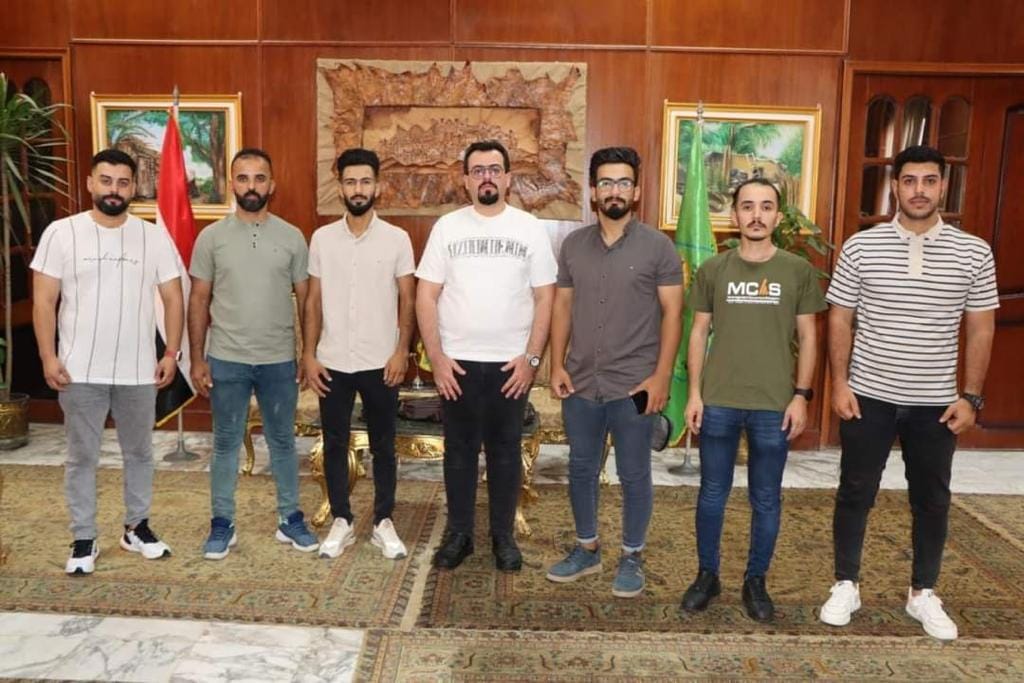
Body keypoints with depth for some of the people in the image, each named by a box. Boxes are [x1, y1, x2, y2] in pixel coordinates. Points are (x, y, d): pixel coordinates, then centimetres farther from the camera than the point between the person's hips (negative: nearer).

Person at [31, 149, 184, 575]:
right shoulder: (61, 233, -3)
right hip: (80, 371, -1)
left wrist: (171, 353, -4)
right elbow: (44, 302, -2)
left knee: (139, 452, 14)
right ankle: (84, 539, 22)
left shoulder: (154, 236, 1)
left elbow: (173, 299, 3)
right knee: (82, 457, 9)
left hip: (139, 371, 2)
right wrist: (48, 357, -10)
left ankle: (136, 528, 31)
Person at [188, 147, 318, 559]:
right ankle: (222, 524, 23)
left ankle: (290, 519, 25)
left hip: (280, 360, 1)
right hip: (226, 360, 0)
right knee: (226, 443, 10)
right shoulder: (212, 237, -1)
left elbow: (305, 299, 3)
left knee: (283, 441, 12)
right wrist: (197, 359, -3)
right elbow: (199, 301, 1)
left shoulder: (291, 237, 0)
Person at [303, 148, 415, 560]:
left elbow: (407, 300, -1)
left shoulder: (397, 239, -2)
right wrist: (308, 355, -1)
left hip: (381, 363, -1)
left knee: (383, 446, 9)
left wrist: (402, 351, -10)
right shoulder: (322, 238, 2)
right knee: (334, 445, 10)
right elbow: (314, 300, 4)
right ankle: (341, 522, 24)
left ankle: (384, 523, 22)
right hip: (333, 362, 2)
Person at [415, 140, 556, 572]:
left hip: (511, 363, 0)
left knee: (505, 450, 10)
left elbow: (544, 297, 0)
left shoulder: (530, 229, 0)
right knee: (459, 449, 10)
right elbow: (426, 296, 0)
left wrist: (532, 358, -7)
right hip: (457, 362, 1)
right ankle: (458, 532, 25)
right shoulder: (447, 227, 1)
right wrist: (436, 358, -7)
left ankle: (503, 535, 24)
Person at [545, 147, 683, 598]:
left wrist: (661, 376, -12)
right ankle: (587, 549, 33)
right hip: (581, 384, 4)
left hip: (635, 386, -3)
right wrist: (557, 365, 1)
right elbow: (562, 307, 9)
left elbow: (672, 313, -6)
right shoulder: (573, 245, 5)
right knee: (581, 469, 14)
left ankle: (632, 557, 26)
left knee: (634, 475, 8)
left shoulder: (657, 246, -5)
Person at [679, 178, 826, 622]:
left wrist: (801, 395, -2)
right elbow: (699, 333, 6)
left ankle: (756, 581, 26)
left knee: (766, 499, 9)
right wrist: (694, 392, 0)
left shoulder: (798, 271, 2)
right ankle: (707, 575, 26)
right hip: (718, 402, 1)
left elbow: (807, 337, 5)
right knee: (712, 493, 10)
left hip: (775, 405, 0)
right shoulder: (713, 269, 3)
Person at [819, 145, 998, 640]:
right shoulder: (860, 247, -5)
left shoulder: (973, 253, -1)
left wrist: (971, 396, -1)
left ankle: (923, 593, 31)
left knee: (932, 500, 13)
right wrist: (840, 384, -5)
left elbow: (981, 329, 3)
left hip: (935, 402, 1)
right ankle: (846, 586, 25)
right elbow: (840, 319, 0)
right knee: (855, 493, 8)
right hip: (869, 396, -1)